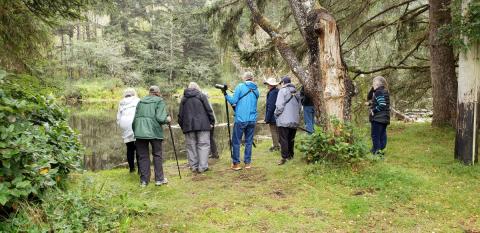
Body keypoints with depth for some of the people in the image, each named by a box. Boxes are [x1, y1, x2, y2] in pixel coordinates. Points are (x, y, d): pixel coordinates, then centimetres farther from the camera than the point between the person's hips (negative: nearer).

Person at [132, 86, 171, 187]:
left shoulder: (141, 101, 15)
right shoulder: (159, 101, 3)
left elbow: (135, 117, 12)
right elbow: (160, 118, -9)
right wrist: (167, 119, 10)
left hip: (140, 132, 3)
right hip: (154, 131, -3)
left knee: (143, 156, 9)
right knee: (157, 155, 10)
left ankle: (144, 180, 11)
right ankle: (159, 179, 13)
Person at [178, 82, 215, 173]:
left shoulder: (184, 99, 13)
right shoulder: (201, 96, 4)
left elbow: (180, 115, 12)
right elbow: (209, 110, -2)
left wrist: (182, 126, 19)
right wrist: (212, 121, 4)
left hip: (188, 126, 3)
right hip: (202, 125, -3)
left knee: (191, 146, 8)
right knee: (203, 145, -1)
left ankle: (193, 166, 8)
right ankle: (202, 166, -6)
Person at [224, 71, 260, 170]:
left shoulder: (240, 87, -4)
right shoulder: (256, 90, 12)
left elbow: (234, 101, -9)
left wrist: (226, 94, 4)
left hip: (240, 119, -4)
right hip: (252, 119, 4)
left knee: (236, 141, 4)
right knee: (249, 141, 11)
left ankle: (236, 163, 4)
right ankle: (248, 163, 14)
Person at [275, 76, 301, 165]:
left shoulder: (283, 90, -8)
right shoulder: (296, 92, 11)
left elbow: (279, 105, -15)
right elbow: (299, 107, 10)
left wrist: (276, 114, 0)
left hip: (284, 120, -6)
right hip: (295, 120, 6)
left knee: (283, 139, -3)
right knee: (291, 139, 17)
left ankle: (284, 157, -5)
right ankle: (290, 155, 25)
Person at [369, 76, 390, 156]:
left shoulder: (379, 92, -15)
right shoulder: (384, 91, 16)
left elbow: (382, 105, -25)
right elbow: (369, 97, 22)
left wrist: (373, 110, -15)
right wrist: (372, 89, 10)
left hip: (378, 118, -10)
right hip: (384, 118, 10)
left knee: (375, 136, -5)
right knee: (382, 135, 12)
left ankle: (376, 152, -4)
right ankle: (381, 151, 16)